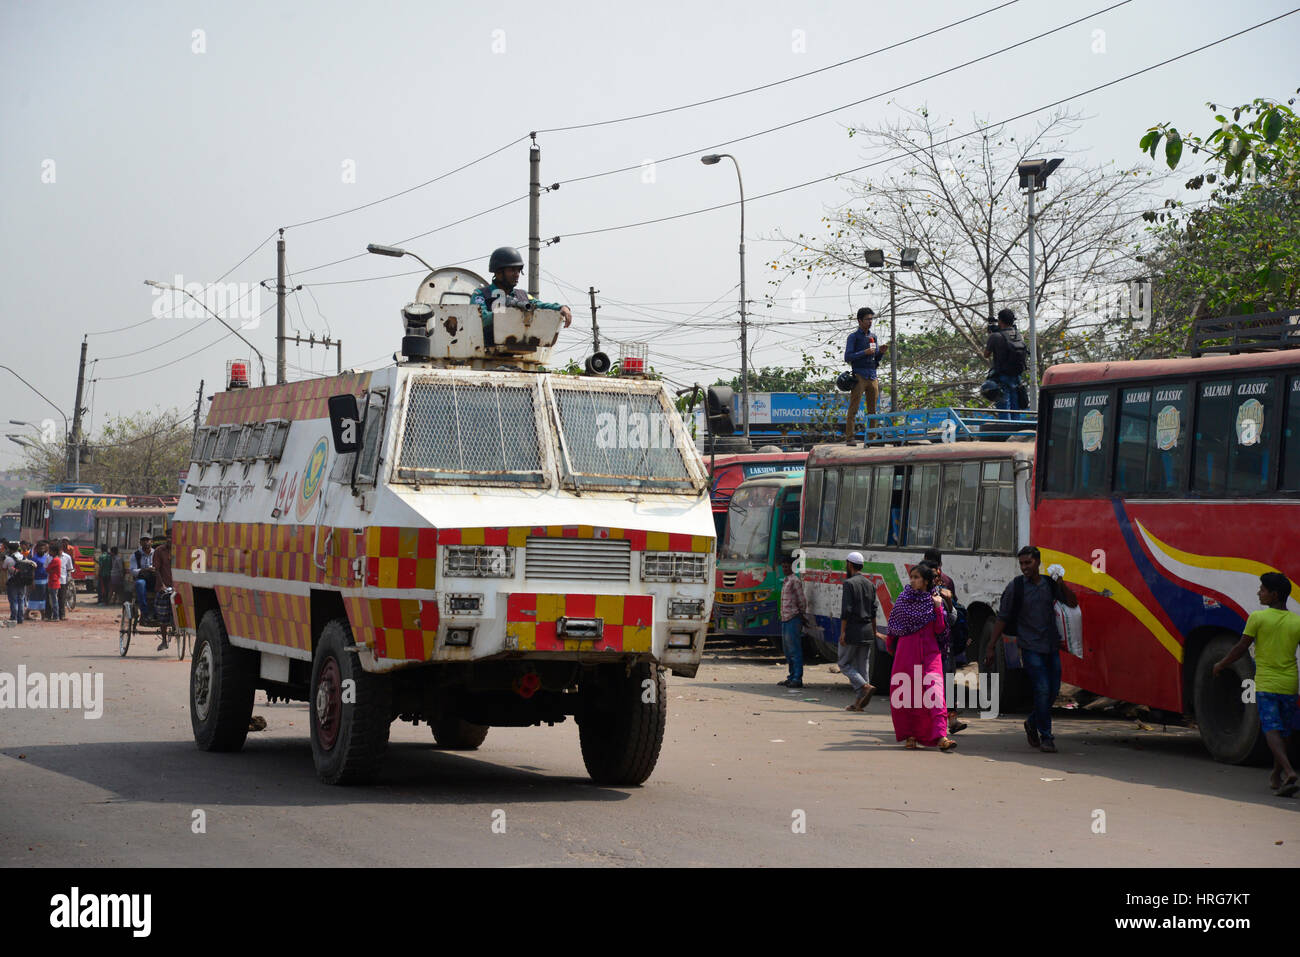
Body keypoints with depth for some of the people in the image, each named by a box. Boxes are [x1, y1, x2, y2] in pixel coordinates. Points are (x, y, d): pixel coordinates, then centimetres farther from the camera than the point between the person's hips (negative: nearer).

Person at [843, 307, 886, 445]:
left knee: (872, 410, 5)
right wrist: (865, 353, -15)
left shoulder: (873, 337, 17)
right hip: (859, 376, -6)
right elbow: (847, 357, -6)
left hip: (872, 377, 6)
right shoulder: (853, 336, 1)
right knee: (853, 408, -8)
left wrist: (881, 352, 0)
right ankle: (849, 437, -9)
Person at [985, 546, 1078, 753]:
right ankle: (1045, 737, -4)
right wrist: (991, 647, -4)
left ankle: (1033, 723, 31)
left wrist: (1060, 583, -9)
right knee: (1042, 689, -12)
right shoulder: (1015, 587, -3)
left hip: (1051, 645, 5)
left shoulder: (1050, 584, 8)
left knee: (1054, 690, 8)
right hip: (1031, 647, -5)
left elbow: (1073, 603, 5)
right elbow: (1002, 619, -1)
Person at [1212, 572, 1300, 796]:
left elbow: (1241, 648, -4)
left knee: (1272, 730, -8)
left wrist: (1221, 665, 11)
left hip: (1266, 684, -4)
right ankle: (1276, 775, 30)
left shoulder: (1258, 618, -8)